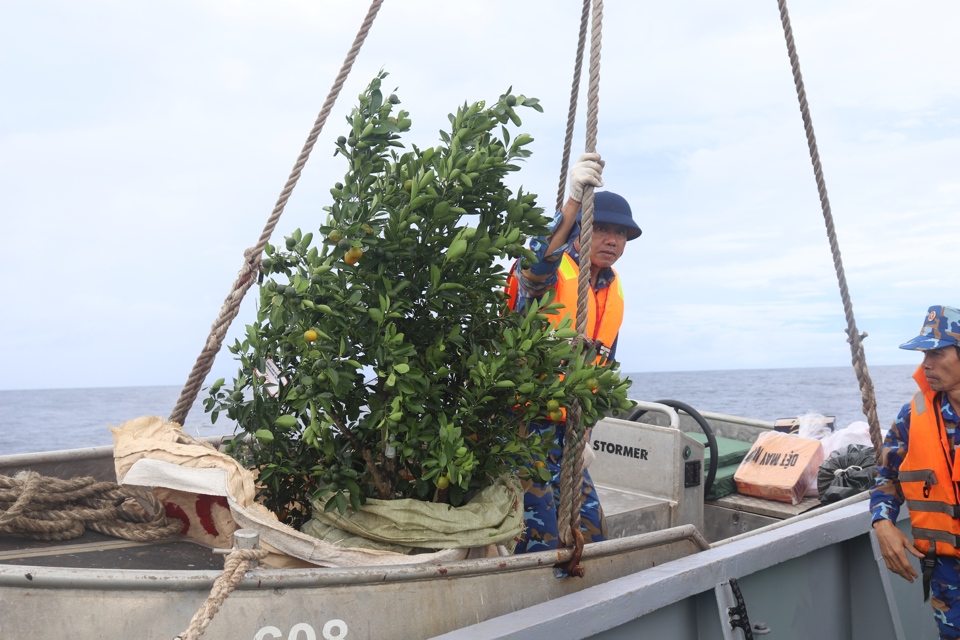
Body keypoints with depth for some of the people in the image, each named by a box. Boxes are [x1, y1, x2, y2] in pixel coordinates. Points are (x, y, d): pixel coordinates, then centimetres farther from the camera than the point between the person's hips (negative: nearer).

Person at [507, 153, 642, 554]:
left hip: (565, 427, 7)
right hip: (525, 417, -7)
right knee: (540, 535, -9)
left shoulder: (614, 292, 11)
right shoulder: (553, 271, -11)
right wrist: (573, 201, -51)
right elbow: (535, 271, -39)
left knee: (589, 528, 12)